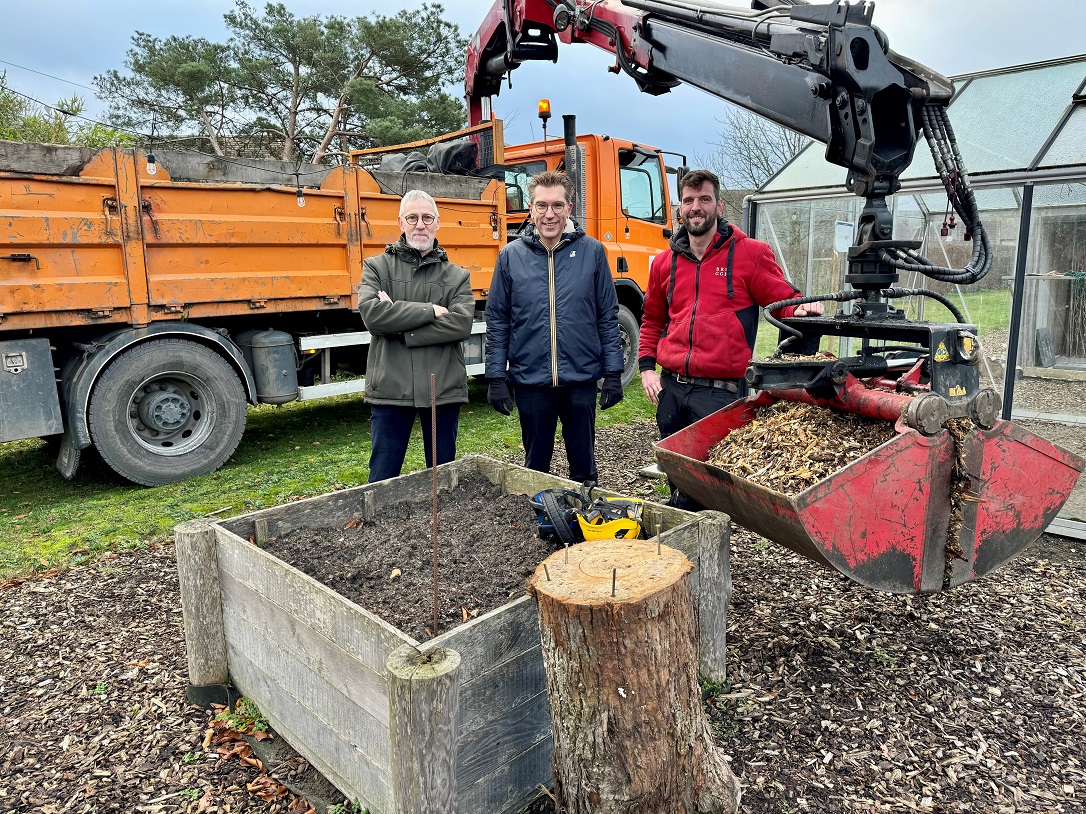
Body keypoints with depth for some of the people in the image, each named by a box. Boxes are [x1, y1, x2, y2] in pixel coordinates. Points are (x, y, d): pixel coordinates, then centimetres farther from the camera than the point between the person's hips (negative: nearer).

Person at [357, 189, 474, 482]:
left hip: (443, 390, 1)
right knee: (382, 481, 7)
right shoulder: (377, 267, 7)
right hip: (390, 389, -1)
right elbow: (372, 314, -12)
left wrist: (400, 330, -14)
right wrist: (431, 310, -12)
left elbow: (461, 324, -9)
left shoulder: (456, 276, 9)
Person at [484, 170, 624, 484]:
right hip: (530, 381, 1)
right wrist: (495, 378, 0)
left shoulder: (591, 251, 0)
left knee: (584, 466, 12)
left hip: (581, 378, 0)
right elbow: (497, 321, 4)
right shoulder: (511, 255, 1)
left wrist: (613, 374, -1)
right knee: (535, 467, 14)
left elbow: (608, 317, 3)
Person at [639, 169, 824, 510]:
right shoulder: (665, 262, 13)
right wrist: (646, 365, 12)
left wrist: (803, 309, -21)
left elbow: (784, 300, 2)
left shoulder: (750, 254, 0)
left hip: (721, 392, -5)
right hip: (670, 388, 5)